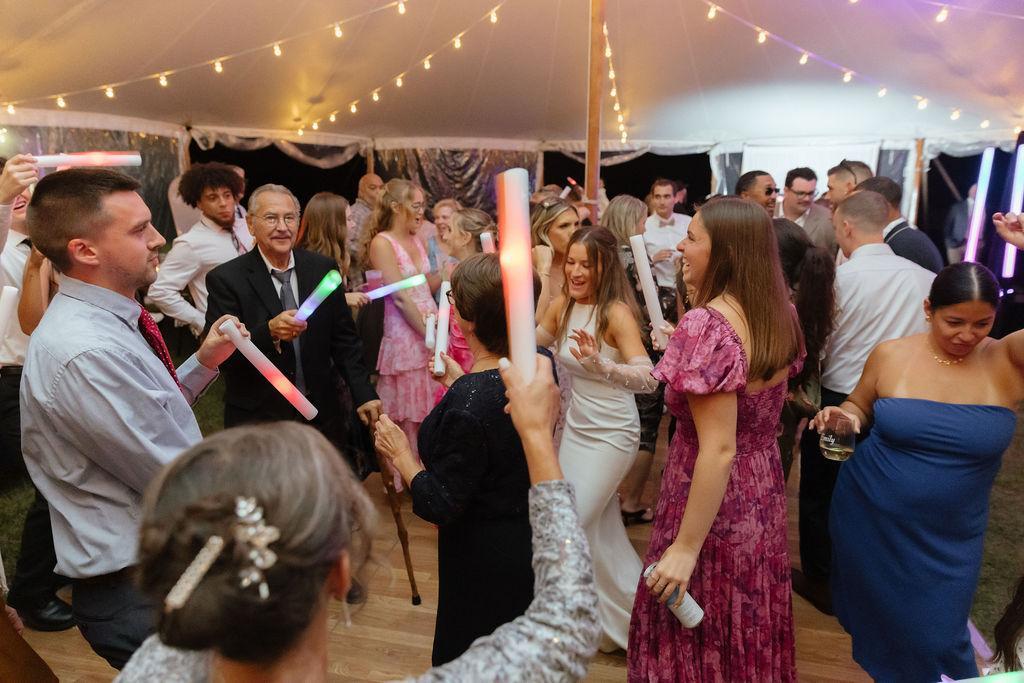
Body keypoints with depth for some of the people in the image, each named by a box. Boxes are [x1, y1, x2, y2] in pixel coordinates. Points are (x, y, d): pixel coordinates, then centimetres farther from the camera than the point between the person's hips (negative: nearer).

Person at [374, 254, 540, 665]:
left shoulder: (466, 404, -35)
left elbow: (441, 508, -25)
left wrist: (400, 454, -12)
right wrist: (459, 380, 14)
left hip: (486, 558, -7)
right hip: (534, 537, 7)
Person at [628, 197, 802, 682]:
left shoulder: (706, 324, -26)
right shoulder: (781, 314, 0)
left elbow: (719, 450, -28)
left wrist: (686, 547, -22)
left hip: (713, 502, -8)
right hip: (763, 492, 8)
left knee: (696, 637, 13)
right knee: (749, 628, 26)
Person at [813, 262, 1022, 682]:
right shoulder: (891, 355, -8)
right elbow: (859, 407, 7)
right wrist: (844, 415, -17)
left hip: (948, 538, -1)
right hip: (870, 521, 1)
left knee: (935, 641, 10)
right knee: (875, 619, 21)